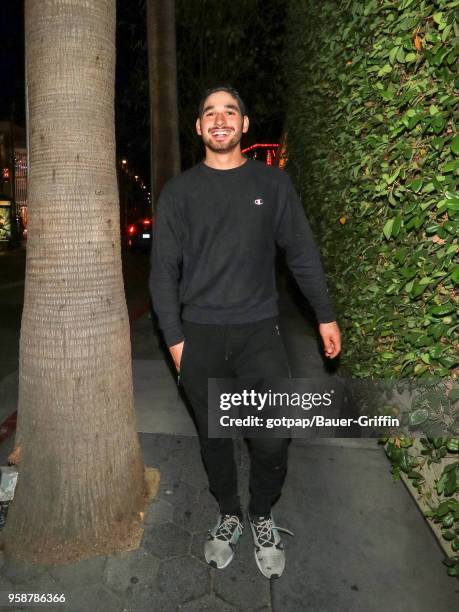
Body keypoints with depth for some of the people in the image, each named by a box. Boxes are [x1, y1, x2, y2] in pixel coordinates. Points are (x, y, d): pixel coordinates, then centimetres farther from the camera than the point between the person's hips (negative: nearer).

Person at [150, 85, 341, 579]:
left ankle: (263, 519, 27)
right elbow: (164, 271, 3)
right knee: (213, 437, 10)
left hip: (259, 332, 0)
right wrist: (174, 338, -2)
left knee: (272, 439, -2)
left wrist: (325, 315, 8)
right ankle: (228, 517, 35)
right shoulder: (179, 191, 4)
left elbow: (302, 253, 9)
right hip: (200, 336, 1)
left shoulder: (272, 182, 7)